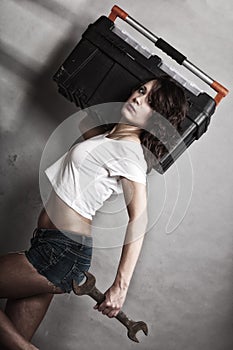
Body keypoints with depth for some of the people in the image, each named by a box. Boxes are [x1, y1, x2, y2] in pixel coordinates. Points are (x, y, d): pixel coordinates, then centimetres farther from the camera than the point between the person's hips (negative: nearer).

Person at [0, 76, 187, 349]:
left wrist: (120, 286, -30)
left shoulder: (130, 153, -14)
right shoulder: (105, 136, 12)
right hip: (49, 246, 9)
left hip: (62, 252, -9)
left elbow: (138, 219, -24)